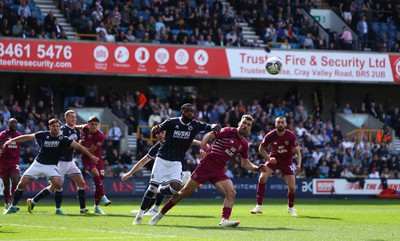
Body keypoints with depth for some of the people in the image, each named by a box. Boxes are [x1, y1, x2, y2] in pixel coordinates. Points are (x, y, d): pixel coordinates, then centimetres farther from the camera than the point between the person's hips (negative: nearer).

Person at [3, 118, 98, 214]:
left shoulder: (63, 139, -9)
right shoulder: (43, 135, -5)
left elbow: (78, 146, -10)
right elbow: (28, 137, 5)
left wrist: (90, 156, -14)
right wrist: (11, 141, 6)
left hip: (51, 166, -2)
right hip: (38, 164, 2)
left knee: (58, 184, -27)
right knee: (21, 184, -6)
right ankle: (13, 207, 13)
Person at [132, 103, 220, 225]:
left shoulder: (195, 125, -2)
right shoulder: (172, 122, -7)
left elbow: (209, 127, -12)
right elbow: (155, 130, 1)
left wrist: (214, 127, -37)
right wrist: (155, 129, -23)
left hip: (176, 162, 2)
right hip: (162, 159, -2)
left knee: (176, 186, -19)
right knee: (153, 186, -4)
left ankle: (158, 192, 12)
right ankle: (140, 214, 10)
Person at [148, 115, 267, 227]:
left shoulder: (244, 144, 9)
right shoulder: (228, 131, -7)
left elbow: (245, 163, 19)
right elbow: (208, 135, -9)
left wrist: (257, 168, 3)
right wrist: (202, 148, -25)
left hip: (219, 171, 5)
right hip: (206, 165, -5)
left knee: (231, 192, -18)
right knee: (185, 191, -2)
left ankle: (224, 220, -25)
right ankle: (160, 214, 9)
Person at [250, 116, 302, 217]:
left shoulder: (291, 136, -17)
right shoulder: (270, 136, -16)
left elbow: (297, 152, -10)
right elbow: (261, 149, -1)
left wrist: (299, 164, -26)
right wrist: (269, 158, -16)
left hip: (287, 162, 0)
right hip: (273, 159, 0)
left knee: (292, 187, -8)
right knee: (262, 178, -24)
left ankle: (291, 208, 23)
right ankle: (259, 207, -16)